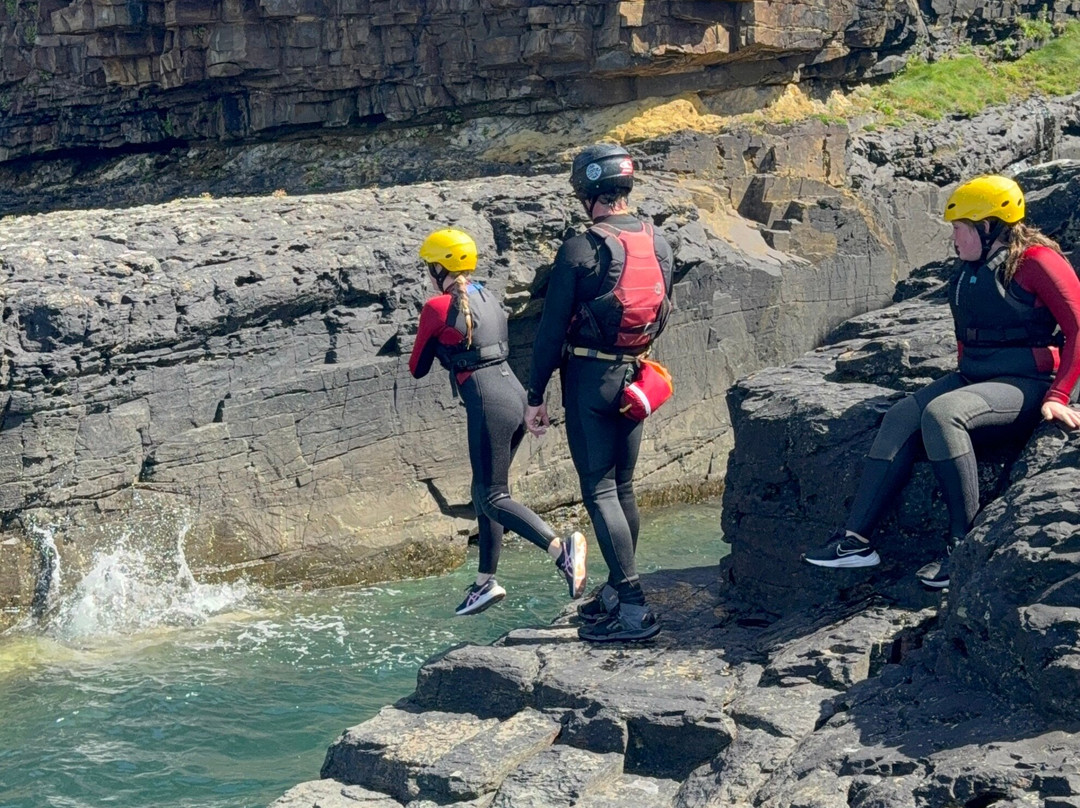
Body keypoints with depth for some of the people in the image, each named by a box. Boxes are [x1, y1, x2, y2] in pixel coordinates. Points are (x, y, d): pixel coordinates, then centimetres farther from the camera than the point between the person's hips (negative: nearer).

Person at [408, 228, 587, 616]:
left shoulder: (438, 307, -6)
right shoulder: (488, 299, 14)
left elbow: (418, 368, 6)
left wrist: (434, 347, 25)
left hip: (488, 404, -8)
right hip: (514, 393, 8)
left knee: (492, 497, -6)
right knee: (485, 490, 17)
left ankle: (560, 548, -26)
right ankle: (486, 582, 22)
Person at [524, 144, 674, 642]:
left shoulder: (580, 250, -15)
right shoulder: (658, 245, 3)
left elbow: (551, 330, -12)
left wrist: (535, 396, -5)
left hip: (588, 377, -6)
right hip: (634, 377, 7)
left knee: (599, 490, -5)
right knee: (622, 486, 17)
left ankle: (633, 609, -10)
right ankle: (617, 591, 28)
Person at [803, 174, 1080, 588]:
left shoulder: (1035, 261, -12)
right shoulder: (972, 268, 14)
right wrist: (964, 377, 16)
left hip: (1027, 384, -8)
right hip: (975, 377, 8)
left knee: (941, 413, -32)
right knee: (901, 416, -13)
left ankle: (965, 545, -28)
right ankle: (855, 539, -18)